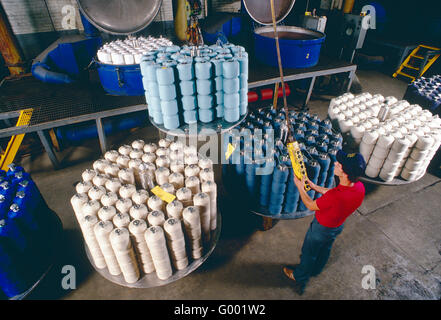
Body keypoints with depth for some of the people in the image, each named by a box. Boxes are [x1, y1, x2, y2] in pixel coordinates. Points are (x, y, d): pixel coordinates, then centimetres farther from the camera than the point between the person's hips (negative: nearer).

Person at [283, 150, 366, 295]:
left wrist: (300, 187, -13)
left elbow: (311, 206, -24)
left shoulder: (335, 196, -45)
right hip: (338, 226, 7)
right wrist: (315, 187, 2)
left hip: (322, 229, -7)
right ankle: (315, 271, 62)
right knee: (324, 250, 33)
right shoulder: (360, 187, -22)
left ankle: (299, 278, 49)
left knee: (308, 254, 21)